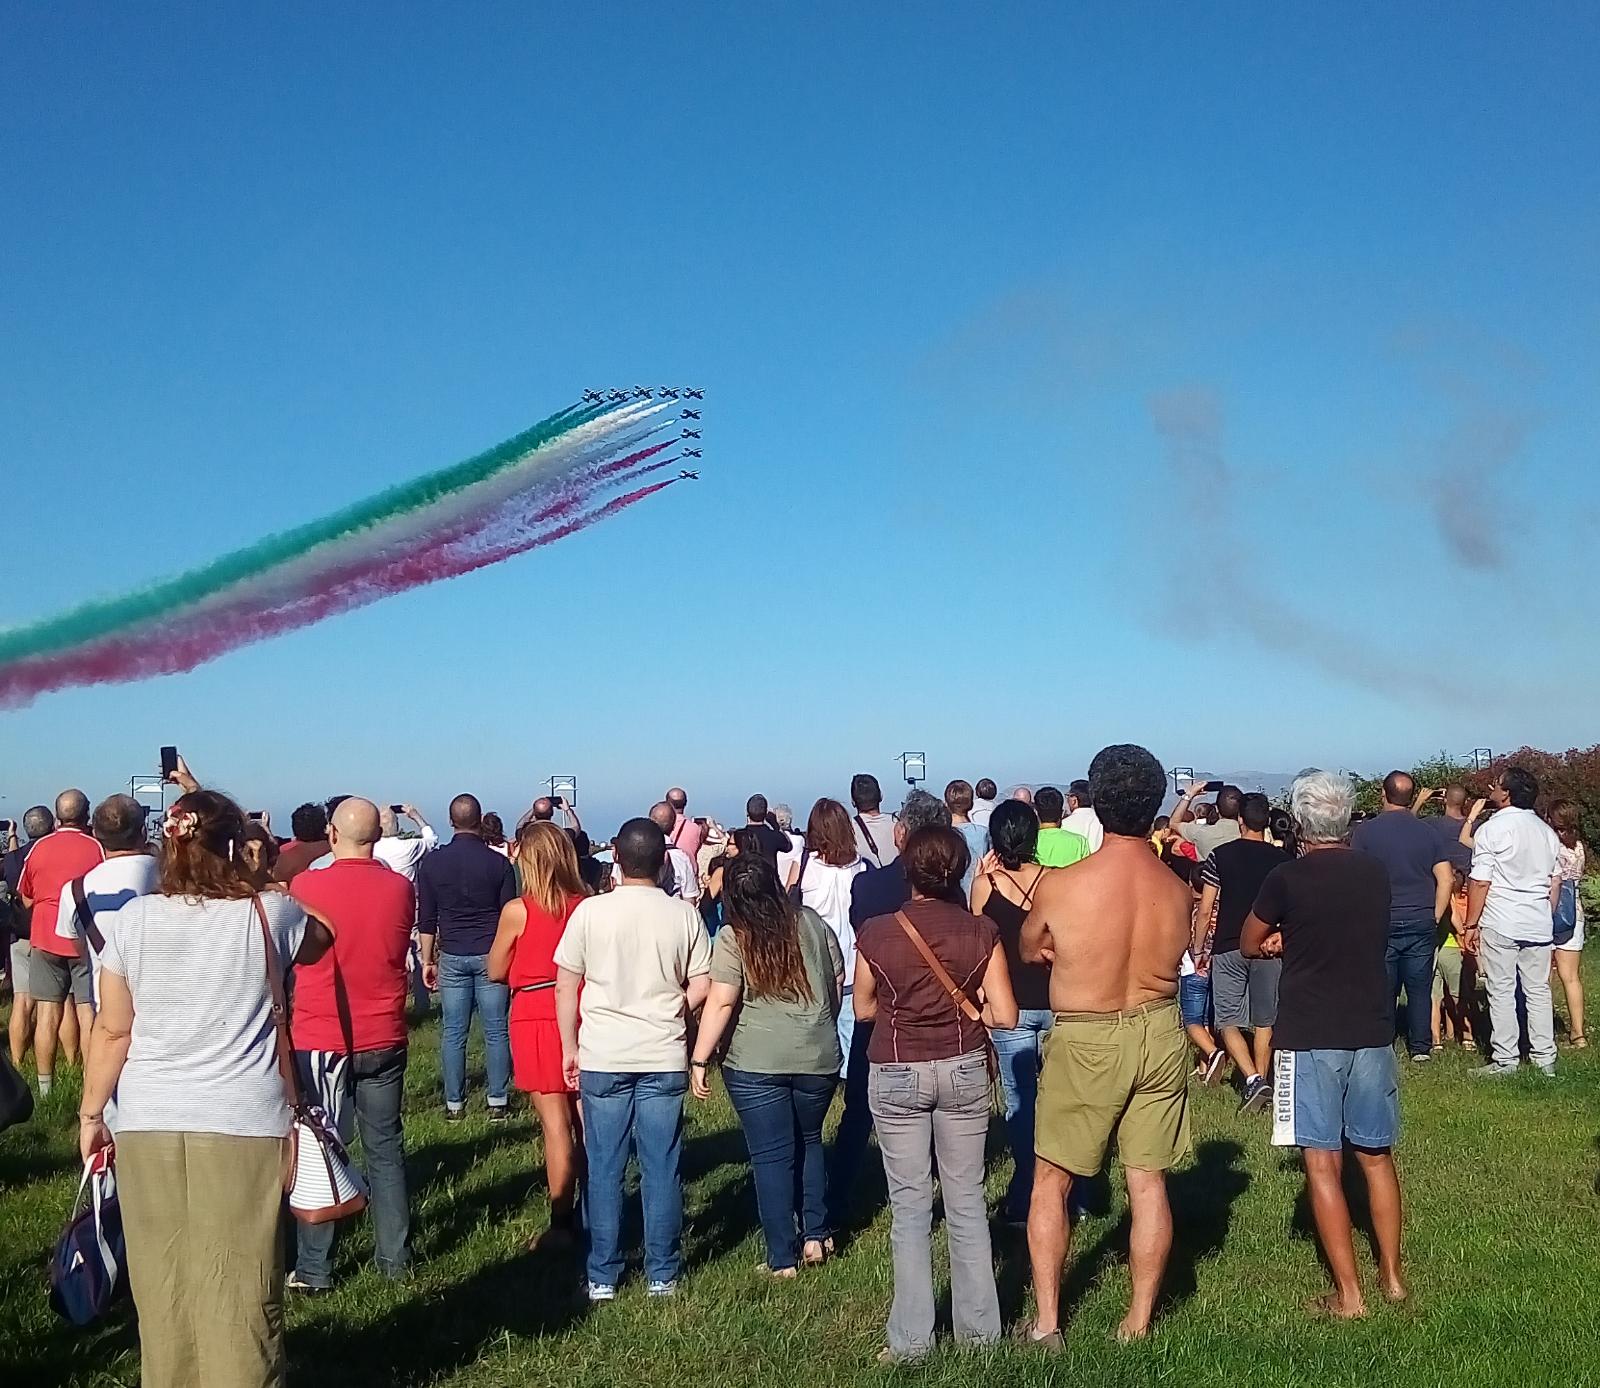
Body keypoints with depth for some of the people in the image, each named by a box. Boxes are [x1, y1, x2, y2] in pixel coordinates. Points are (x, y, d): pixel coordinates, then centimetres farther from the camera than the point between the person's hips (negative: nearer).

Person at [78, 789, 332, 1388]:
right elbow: (319, 939, 18)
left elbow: (112, 1030, 4)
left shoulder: (132, 921, 0)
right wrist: (265, 884, 27)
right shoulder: (270, 914, -4)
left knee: (161, 1283, 14)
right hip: (244, 1122, -2)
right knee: (239, 1289, 5)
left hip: (147, 1122, 2)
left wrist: (90, 1113, 14)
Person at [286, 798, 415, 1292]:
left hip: (320, 1041, -2)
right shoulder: (400, 888, -4)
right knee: (385, 1145, 13)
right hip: (383, 1040, 3)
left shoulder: (305, 886, -13)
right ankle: (395, 1255, 20)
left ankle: (314, 1268, 10)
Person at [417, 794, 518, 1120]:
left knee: (453, 1032, 6)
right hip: (491, 956, -1)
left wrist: (428, 960, 10)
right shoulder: (498, 863, -4)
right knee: (496, 1032, 4)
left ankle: (454, 1105, 9)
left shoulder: (432, 862, 0)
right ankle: (497, 1103, 6)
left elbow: (426, 919, 3)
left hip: (452, 957, 1)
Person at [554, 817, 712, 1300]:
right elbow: (702, 987, 0)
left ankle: (602, 1277, 16)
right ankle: (662, 1274, 16)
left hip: (603, 1059, -1)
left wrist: (569, 1047, 10)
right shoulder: (683, 915, -2)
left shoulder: (590, 912, -5)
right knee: (662, 1169, 8)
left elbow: (565, 987, -1)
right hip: (664, 1059, 1)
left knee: (604, 1169, 8)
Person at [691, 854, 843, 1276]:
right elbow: (838, 984, 11)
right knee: (809, 1141, 23)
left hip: (756, 1064, -3)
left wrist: (700, 1060, -10)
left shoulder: (732, 938, -8)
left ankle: (782, 1259, 9)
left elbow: (721, 1002, -15)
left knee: (772, 1156, 5)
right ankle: (814, 1236, 22)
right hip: (818, 1058, 4)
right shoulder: (812, 923, 4)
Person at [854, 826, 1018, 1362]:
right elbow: (1004, 1015, -8)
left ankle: (911, 1338, 11)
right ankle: (979, 1327, 20)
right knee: (967, 1200, 12)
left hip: (896, 1075, -1)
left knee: (910, 1206, 7)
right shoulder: (981, 931, -7)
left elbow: (863, 1009, 2)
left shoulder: (876, 933, -10)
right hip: (963, 1070, 1)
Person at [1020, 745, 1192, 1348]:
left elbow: (1029, 950, 0)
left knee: (1051, 1181, 13)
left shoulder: (1059, 886, -18)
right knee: (1148, 1182, 14)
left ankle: (1046, 1322, 18)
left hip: (1086, 1041, -3)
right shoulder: (1179, 892, -8)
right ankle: (1139, 1320, 24)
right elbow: (1168, 955, 6)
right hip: (1159, 1033, 3)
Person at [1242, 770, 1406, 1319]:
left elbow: (1250, 944, 1)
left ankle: (1348, 1293, 3)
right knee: (1376, 1156, 17)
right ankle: (1392, 1275, 26)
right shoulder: (1375, 873, 2)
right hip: (1372, 1031, 5)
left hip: (1310, 1036, -5)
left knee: (1322, 1164, 1)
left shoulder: (1287, 878, -12)